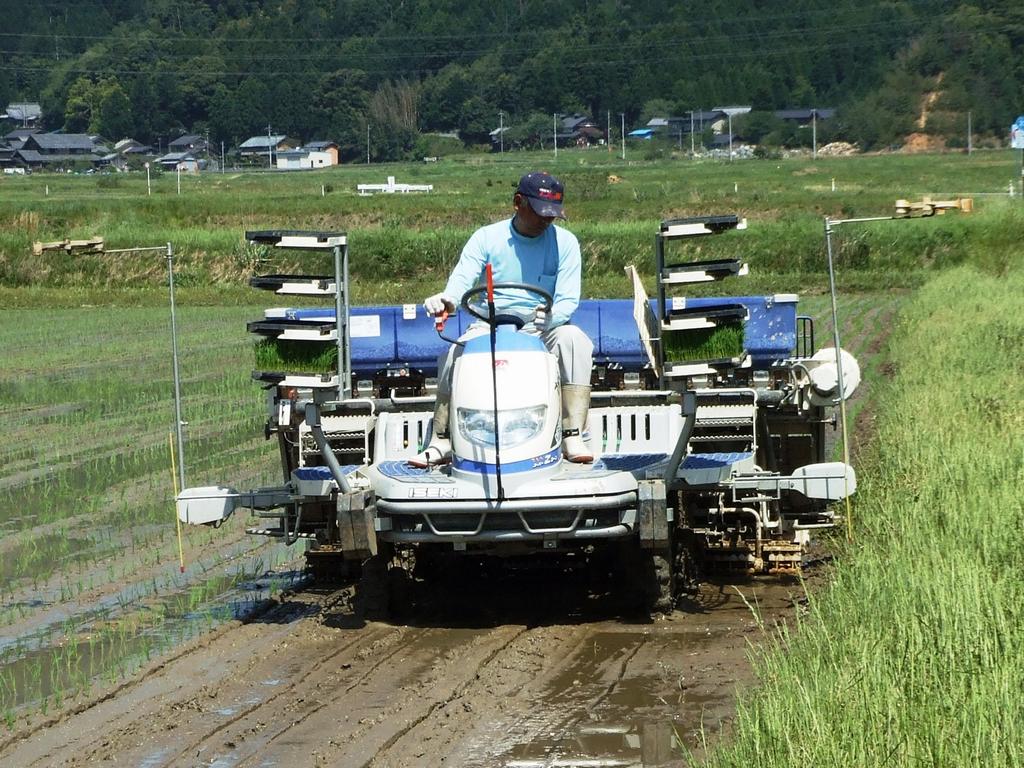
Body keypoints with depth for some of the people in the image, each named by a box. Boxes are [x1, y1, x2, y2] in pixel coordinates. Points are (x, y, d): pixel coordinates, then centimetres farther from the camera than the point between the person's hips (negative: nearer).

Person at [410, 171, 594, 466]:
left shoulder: (565, 242, 2)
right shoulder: (486, 238, 2)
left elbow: (568, 300, -5)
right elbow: (461, 280, -10)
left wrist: (548, 317, -30)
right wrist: (446, 299, -36)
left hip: (542, 330, 0)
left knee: (575, 340, -31)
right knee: (456, 352, -29)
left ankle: (573, 437, -32)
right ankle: (440, 442, -24)